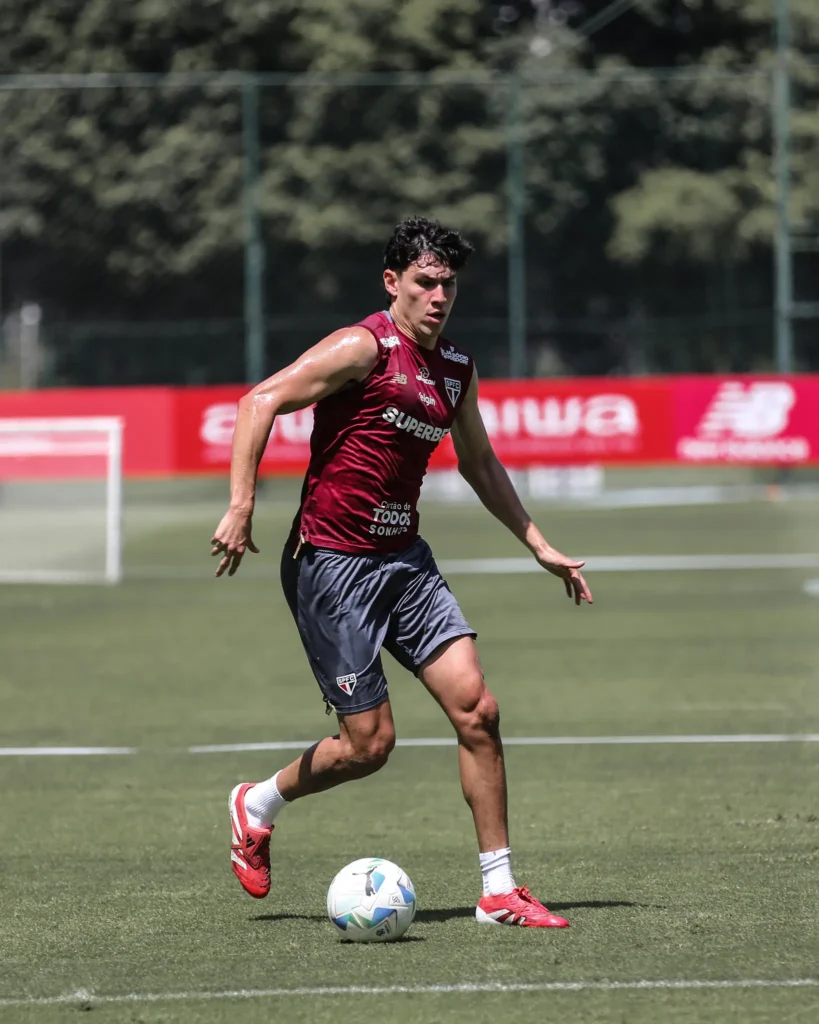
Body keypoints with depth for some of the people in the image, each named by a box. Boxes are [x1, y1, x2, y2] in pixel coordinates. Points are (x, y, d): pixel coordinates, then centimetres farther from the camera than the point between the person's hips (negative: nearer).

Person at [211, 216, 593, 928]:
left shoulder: (457, 369, 10)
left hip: (404, 560, 7)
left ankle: (500, 891, 1)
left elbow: (479, 462, 26)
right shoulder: (364, 348, -13)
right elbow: (262, 400, -18)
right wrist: (242, 506, -26)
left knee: (477, 709, -6)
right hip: (331, 564, -7)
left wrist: (539, 546, 24)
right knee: (370, 743, -6)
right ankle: (257, 805, 23)